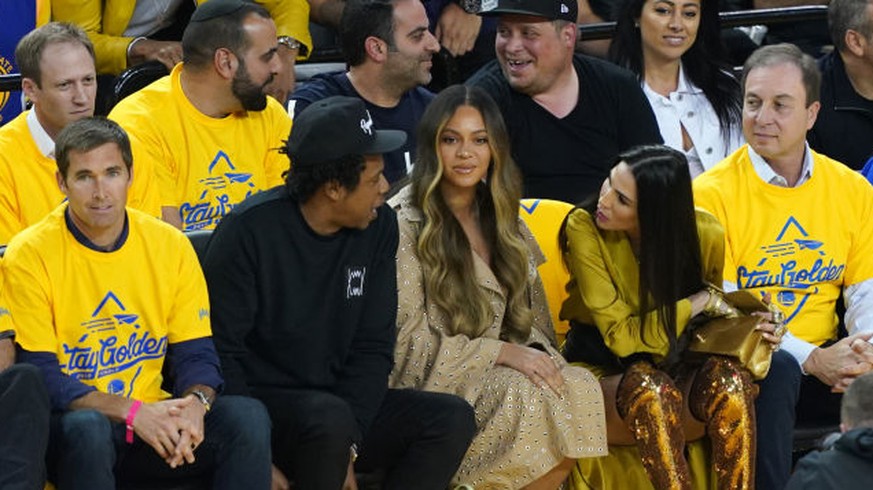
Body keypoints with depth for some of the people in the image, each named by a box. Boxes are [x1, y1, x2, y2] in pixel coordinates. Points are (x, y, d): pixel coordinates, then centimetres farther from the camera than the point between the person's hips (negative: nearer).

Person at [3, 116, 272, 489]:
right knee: (87, 428, -39)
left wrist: (196, 403, -17)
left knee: (247, 416, -22)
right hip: (69, 424, -4)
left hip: (153, 417, 4)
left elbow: (195, 353, 8)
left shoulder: (170, 245, 5)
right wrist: (132, 411, -23)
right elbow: (41, 376, -11)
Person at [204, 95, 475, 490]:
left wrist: (347, 446, -11)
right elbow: (222, 351, -13)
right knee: (330, 417, -36)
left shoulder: (379, 228, 3)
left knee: (453, 419, -14)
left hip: (338, 398, 6)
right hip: (260, 402, -6)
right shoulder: (250, 230, -13)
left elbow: (373, 348, 4)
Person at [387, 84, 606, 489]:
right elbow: (407, 342, -12)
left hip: (492, 375, 6)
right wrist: (502, 352, -17)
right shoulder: (405, 223, -7)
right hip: (431, 385, -6)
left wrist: (537, 354, -8)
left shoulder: (501, 220, 15)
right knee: (529, 398, -33)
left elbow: (529, 317, 16)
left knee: (581, 389, -24)